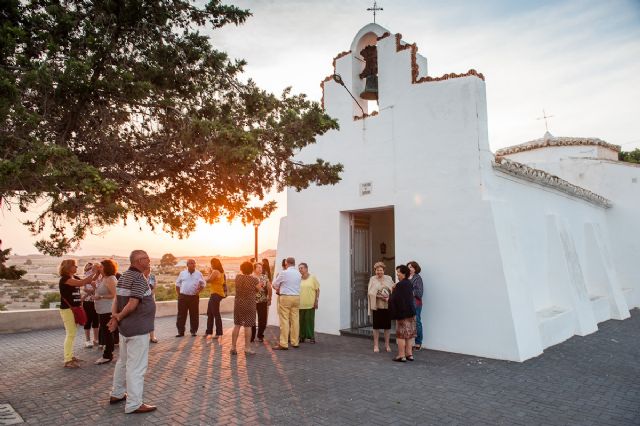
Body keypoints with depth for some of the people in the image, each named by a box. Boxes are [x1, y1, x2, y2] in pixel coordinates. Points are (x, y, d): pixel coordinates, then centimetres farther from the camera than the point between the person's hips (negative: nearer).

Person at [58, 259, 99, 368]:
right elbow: (82, 282, -29)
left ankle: (70, 356, 23)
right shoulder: (65, 279, -16)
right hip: (67, 309, -9)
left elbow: (89, 281, 12)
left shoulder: (75, 278, 10)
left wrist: (97, 273, -2)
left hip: (74, 308, 9)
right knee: (70, 334, -9)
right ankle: (67, 361, -5)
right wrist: (93, 272, -25)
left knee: (73, 333, 14)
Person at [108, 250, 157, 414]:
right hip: (138, 328, -10)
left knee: (124, 361, 21)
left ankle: (117, 394, 34)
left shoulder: (124, 277, 10)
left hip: (126, 326, 10)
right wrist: (119, 317, -9)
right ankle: (134, 404, 1)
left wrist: (115, 316, -5)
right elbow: (132, 304, -24)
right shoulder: (139, 278, -19)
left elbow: (117, 299, 8)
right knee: (136, 366, -4)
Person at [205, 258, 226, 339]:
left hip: (216, 294, -10)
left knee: (216, 314, -8)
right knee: (209, 313, 17)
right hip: (215, 294, 10)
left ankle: (219, 333, -5)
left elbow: (208, 280, -14)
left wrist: (210, 272, -1)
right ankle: (209, 331, 27)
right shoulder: (221, 272, 13)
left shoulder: (215, 272, -16)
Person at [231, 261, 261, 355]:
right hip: (249, 305, -4)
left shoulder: (237, 277, -2)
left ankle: (233, 347, 17)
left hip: (238, 304, 4)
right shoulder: (254, 280, -13)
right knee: (247, 326, 2)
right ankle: (247, 348, 7)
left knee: (236, 325, 12)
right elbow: (260, 289, 0)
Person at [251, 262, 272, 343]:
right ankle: (252, 336, 15)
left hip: (263, 301, 2)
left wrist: (269, 298, 5)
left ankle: (260, 336, 22)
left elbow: (269, 288, 7)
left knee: (262, 319, 5)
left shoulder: (265, 277, 7)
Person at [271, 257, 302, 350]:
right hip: (296, 297, 5)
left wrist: (278, 288, 24)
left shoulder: (284, 273, -8)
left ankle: (283, 344, -3)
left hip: (286, 297, -5)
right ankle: (295, 342, 16)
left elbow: (275, 284, 2)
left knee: (284, 320, -3)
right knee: (295, 319, 9)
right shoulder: (299, 273, 7)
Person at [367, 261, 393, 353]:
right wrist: (381, 297, -17)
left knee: (387, 326, 8)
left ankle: (387, 345, 22)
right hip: (377, 306, -2)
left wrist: (389, 298, -13)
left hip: (387, 306, 2)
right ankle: (376, 345, 16)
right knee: (376, 326, 5)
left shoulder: (388, 278, 7)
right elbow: (370, 293, -7)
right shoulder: (372, 279, 1)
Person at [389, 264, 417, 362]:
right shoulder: (409, 283, 8)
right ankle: (409, 354, 20)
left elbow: (394, 299, -18)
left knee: (401, 334, 1)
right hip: (411, 312, 8)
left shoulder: (400, 285, -19)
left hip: (402, 313, -8)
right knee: (409, 334, 14)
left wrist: (388, 299, 2)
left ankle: (401, 355, 6)